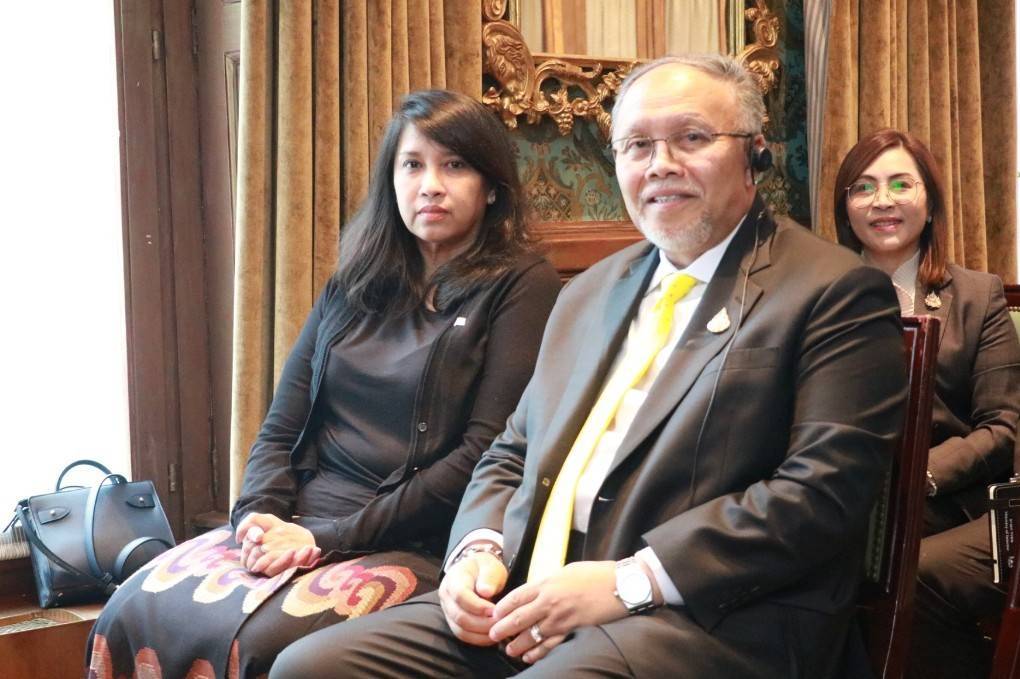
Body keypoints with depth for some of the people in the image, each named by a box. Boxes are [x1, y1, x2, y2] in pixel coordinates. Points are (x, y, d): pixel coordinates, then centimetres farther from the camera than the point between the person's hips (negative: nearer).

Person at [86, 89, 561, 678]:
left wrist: (331, 537, -13)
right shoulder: (353, 286, 17)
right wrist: (261, 517, -8)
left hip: (413, 544, -5)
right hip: (299, 526, 6)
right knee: (129, 614, -15)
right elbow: (281, 429, 15)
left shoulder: (521, 286, -1)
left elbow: (485, 454, -11)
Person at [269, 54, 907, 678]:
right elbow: (511, 457, 23)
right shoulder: (589, 294, 21)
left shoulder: (835, 293, -1)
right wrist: (480, 550, 1)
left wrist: (631, 582, -17)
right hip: (531, 600, 7)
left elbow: (824, 490, -12)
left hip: (711, 620, -6)